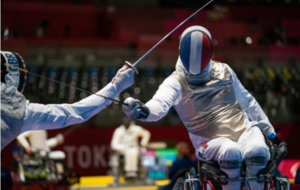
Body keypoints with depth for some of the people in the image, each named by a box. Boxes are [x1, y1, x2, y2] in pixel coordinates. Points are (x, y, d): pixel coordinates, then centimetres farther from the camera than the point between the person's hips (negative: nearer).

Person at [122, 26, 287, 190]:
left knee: (257, 152, -31)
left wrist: (270, 133, 22)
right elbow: (160, 103, -25)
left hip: (244, 129, 3)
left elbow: (247, 101, 20)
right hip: (211, 142, -3)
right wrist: (143, 111, -50)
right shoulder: (177, 82, -4)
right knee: (231, 152, -37)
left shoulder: (223, 71, 9)